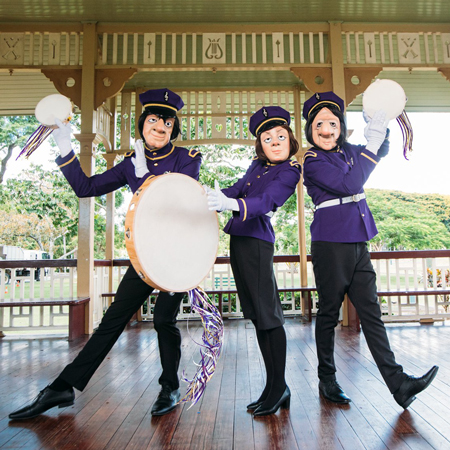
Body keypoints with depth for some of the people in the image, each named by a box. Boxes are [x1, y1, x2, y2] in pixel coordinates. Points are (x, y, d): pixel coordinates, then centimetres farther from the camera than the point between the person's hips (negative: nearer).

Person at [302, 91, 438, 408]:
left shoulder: (346, 151, 13)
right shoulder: (313, 161, -7)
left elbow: (381, 152, 29)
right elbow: (349, 184, -20)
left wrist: (382, 129, 9)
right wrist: (372, 144, -13)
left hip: (357, 243, 7)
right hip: (330, 243, -6)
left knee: (371, 312, 6)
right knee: (329, 313, 4)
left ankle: (398, 382, 11)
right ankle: (327, 380, 19)